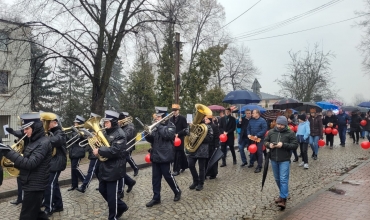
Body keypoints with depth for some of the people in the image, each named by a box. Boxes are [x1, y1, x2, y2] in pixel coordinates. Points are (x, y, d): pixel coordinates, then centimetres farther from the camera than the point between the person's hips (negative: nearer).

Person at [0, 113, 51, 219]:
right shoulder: (33, 141, 11)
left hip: (35, 186, -10)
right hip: (31, 184, 10)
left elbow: (30, 163, -28)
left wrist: (9, 152, -28)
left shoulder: (43, 142, -19)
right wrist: (13, 164, 3)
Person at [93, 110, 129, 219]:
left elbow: (114, 151, -28)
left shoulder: (119, 134, -17)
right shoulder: (107, 132, 11)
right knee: (102, 190, 18)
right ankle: (121, 206, 35)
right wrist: (96, 148, -4)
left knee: (111, 194, 2)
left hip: (114, 169, -9)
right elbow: (101, 144, 17)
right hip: (105, 167, 9)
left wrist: (99, 151, -20)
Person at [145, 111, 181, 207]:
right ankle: (156, 198, 18)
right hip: (155, 155, 6)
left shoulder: (170, 125, -6)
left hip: (165, 155, -6)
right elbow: (151, 140, 11)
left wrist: (159, 126, -19)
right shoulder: (156, 126, 12)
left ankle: (177, 192, 25)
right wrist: (148, 134, -10)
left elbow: (168, 135, -25)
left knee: (168, 176, 4)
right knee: (155, 178, 9)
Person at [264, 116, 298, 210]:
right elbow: (265, 142, 11)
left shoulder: (290, 133, -6)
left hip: (285, 160, -4)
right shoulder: (271, 132, 4)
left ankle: (283, 199, -1)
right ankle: (283, 194, 35)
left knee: (283, 179, -8)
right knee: (277, 179, 16)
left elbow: (295, 145, -8)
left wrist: (283, 145, -21)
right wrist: (269, 145, -12)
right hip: (273, 159, 5)